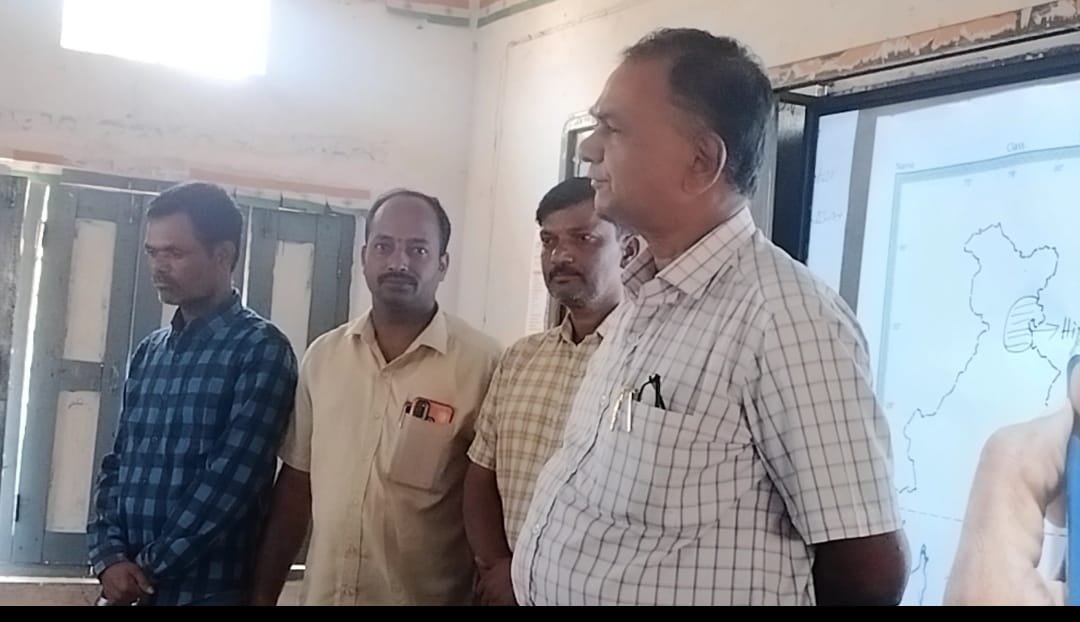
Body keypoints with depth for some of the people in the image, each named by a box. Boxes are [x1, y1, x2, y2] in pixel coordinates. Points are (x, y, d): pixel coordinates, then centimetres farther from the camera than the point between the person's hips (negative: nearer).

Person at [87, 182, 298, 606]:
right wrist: (109, 557, -5)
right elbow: (116, 464, 10)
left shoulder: (261, 350, -10)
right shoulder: (148, 352, 10)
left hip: (206, 589, -5)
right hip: (127, 585, 6)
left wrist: (149, 569, -13)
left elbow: (230, 479, -16)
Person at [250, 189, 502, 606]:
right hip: (321, 593, 4)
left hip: (427, 598, -4)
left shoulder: (483, 364, -12)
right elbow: (296, 483, 8)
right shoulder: (322, 356, 2)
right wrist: (263, 595, 8)